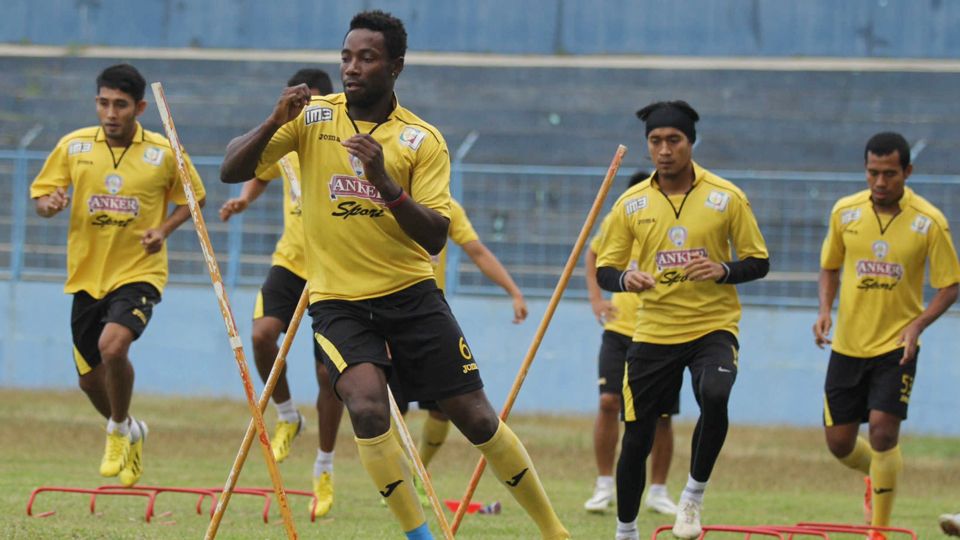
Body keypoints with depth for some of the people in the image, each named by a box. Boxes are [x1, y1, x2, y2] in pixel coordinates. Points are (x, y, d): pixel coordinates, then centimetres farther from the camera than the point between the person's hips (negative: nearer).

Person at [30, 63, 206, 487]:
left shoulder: (164, 153, -6)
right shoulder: (73, 146, -2)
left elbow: (193, 198, 8)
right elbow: (42, 196, 6)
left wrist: (164, 230, -9)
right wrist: (49, 204, -18)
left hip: (139, 273, -4)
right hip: (87, 275, 4)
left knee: (113, 345, -28)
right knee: (89, 377, 9)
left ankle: (119, 431, -1)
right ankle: (129, 433, 41)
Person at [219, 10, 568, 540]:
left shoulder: (422, 139, -3)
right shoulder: (312, 117, -1)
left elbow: (435, 237, -11)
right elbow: (231, 170, -6)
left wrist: (384, 180, -26)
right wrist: (275, 122, -22)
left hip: (410, 293, 1)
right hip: (337, 299, 0)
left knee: (476, 417, 0)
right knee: (368, 407, -25)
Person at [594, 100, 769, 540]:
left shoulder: (726, 198, -3)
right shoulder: (631, 204, 2)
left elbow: (759, 262, 2)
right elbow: (604, 270, 6)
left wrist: (723, 270, -18)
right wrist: (626, 279, -17)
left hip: (713, 326, -2)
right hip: (653, 333, 2)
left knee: (714, 398, -31)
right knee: (636, 440, 3)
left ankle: (694, 495, -9)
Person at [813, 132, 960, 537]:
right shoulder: (845, 212, -2)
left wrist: (917, 324, -19)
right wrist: (825, 311, -4)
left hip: (897, 347, -3)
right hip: (847, 346, 3)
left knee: (883, 431, -17)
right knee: (839, 442, 5)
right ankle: (877, 475, 40)